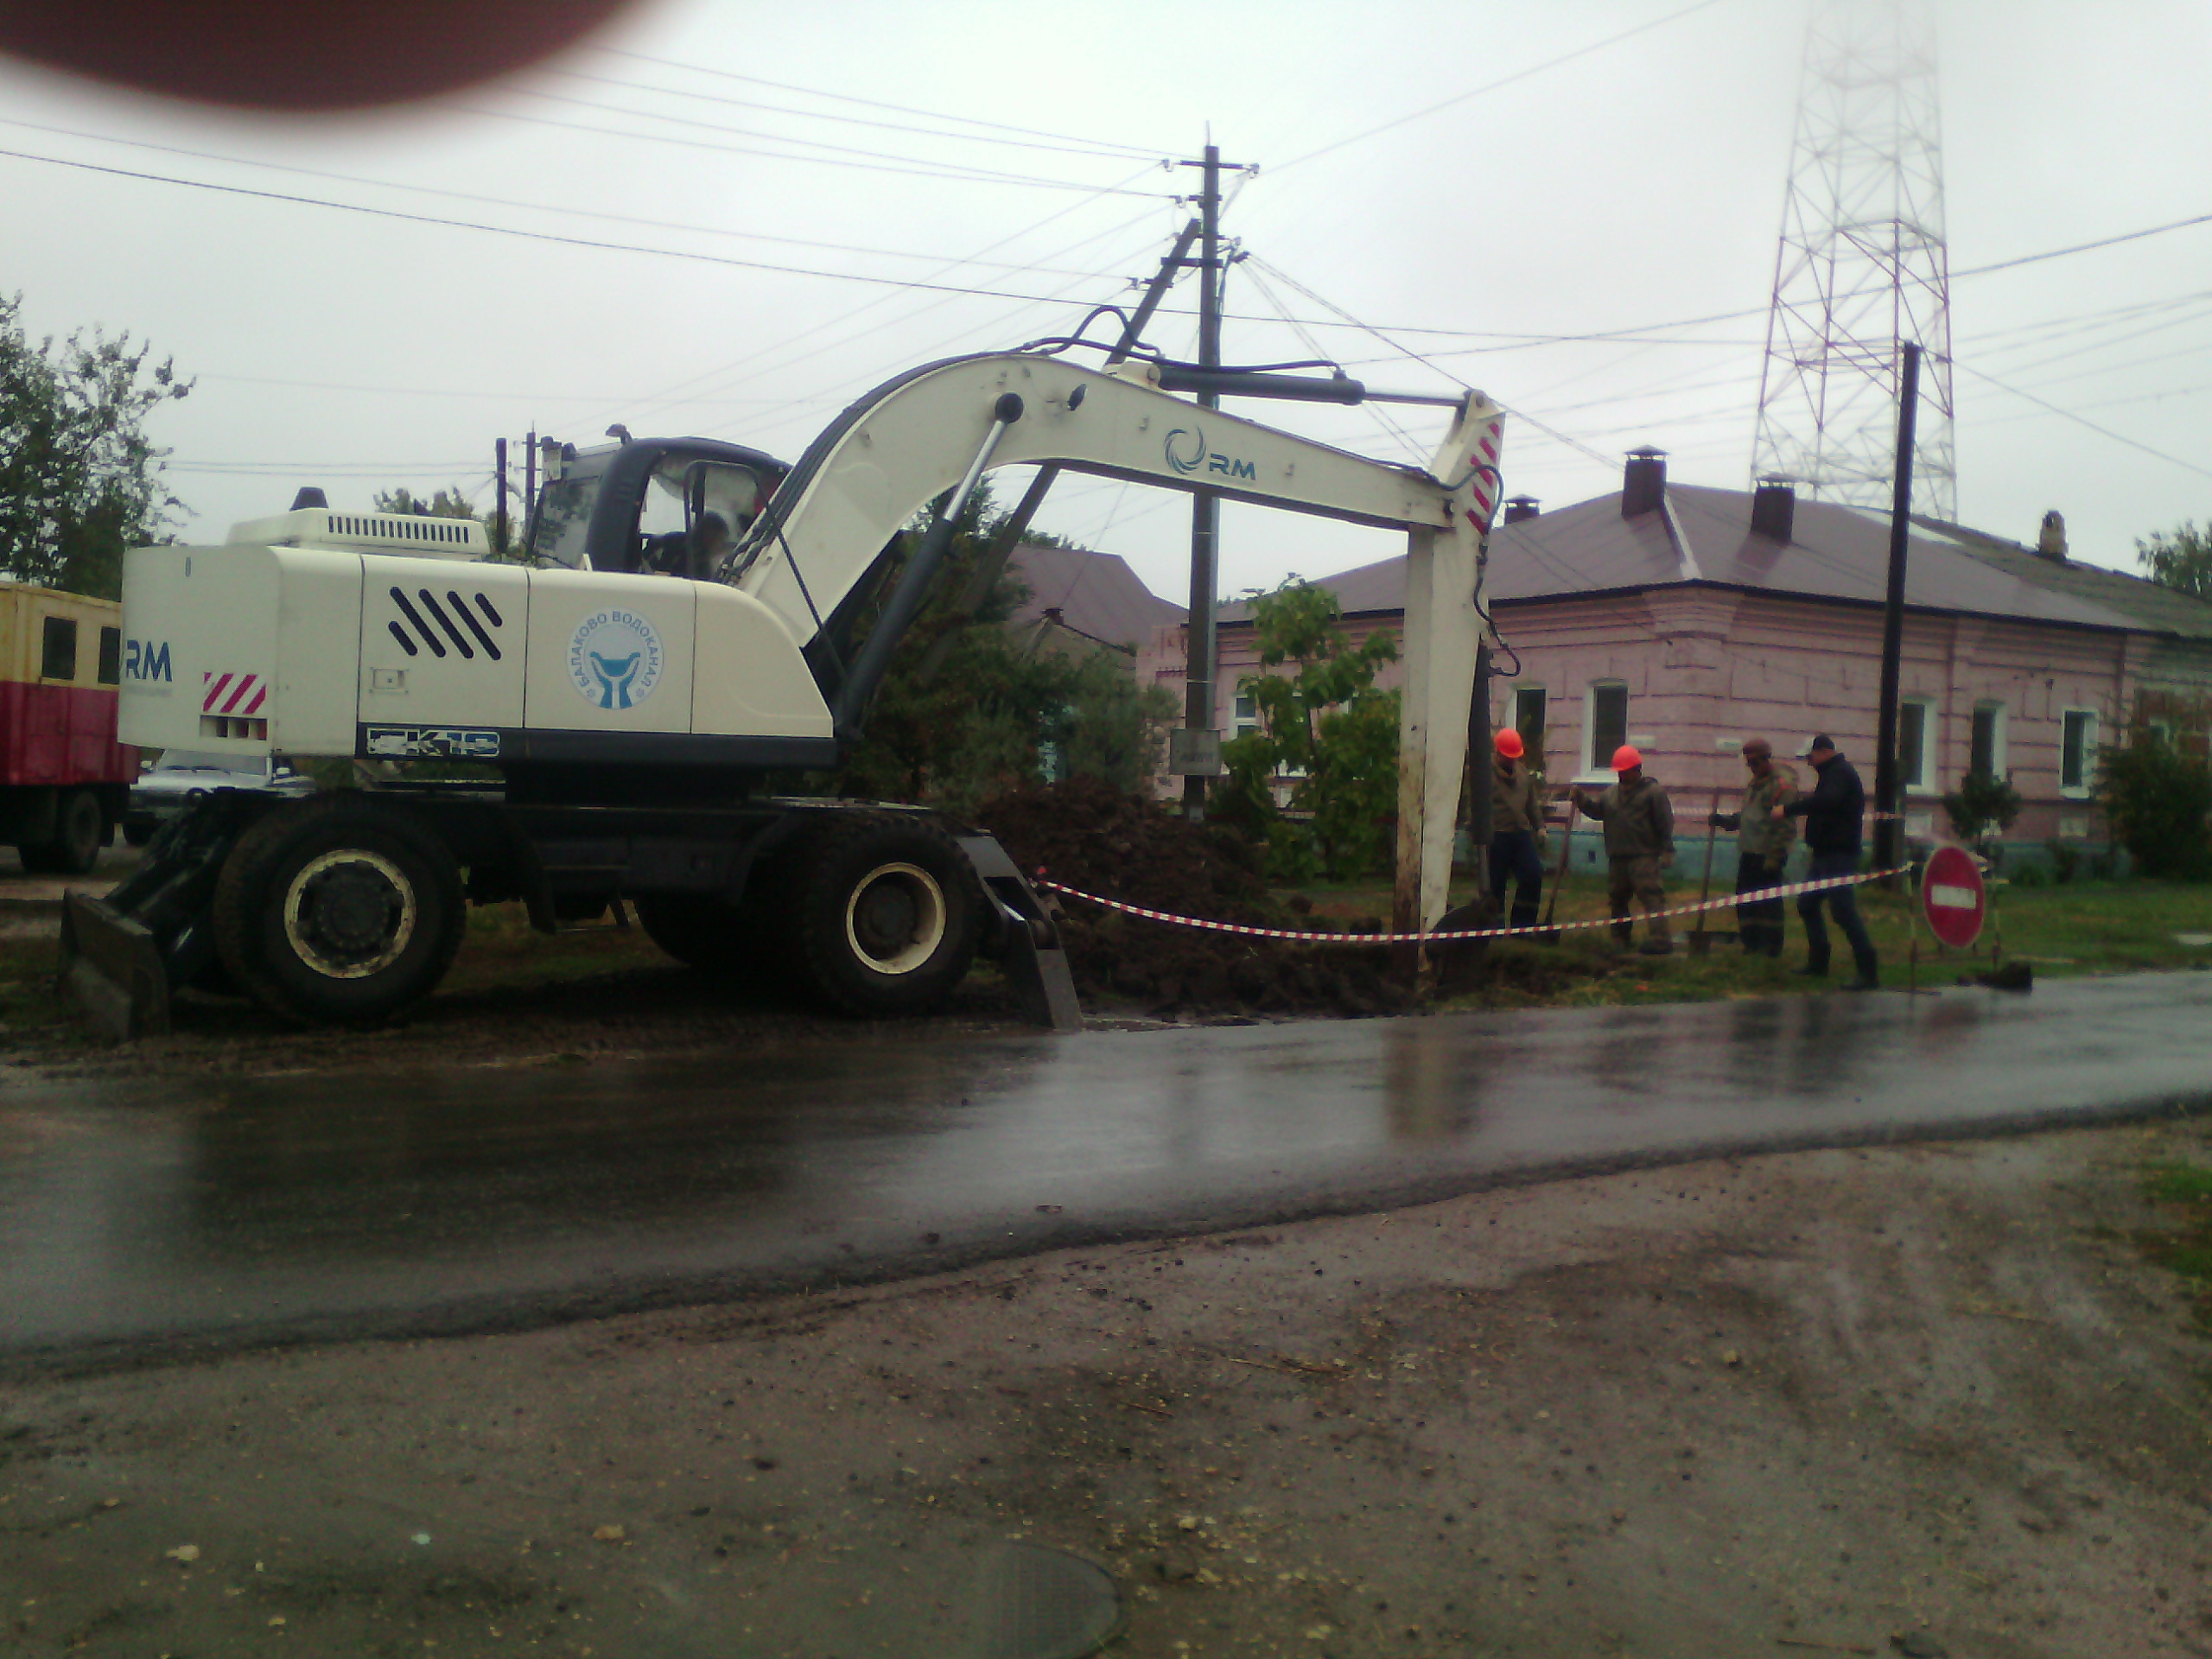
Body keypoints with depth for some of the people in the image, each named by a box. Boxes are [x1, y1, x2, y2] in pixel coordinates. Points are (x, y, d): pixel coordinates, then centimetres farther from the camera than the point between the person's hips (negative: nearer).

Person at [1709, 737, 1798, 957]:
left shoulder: (1782, 784, -11)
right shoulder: (1756, 783, 19)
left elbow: (1786, 826, -17)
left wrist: (1775, 856, -20)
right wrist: (1724, 820, 12)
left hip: (1767, 855, -9)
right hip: (1749, 852, 9)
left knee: (1768, 902, -3)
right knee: (1745, 899, 11)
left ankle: (1769, 947, 4)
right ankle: (1751, 944, 19)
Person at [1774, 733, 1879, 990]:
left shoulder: (1840, 772, -13)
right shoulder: (1833, 773, 20)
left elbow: (1826, 801, -31)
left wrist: (1787, 809, -29)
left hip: (1839, 855, -11)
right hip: (1827, 853, 11)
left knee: (1843, 911, -13)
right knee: (1807, 904, 15)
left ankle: (1869, 974, -13)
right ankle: (1818, 962, 21)